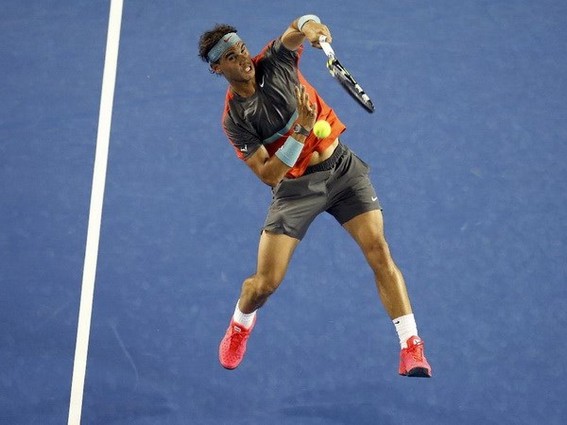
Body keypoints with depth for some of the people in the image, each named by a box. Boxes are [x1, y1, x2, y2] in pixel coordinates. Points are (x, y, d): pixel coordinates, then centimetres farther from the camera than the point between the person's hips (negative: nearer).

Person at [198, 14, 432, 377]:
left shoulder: (275, 61, -7)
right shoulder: (234, 119, -12)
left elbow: (298, 28, -24)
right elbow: (269, 175, -18)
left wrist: (309, 26, -49)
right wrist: (302, 130, -28)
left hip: (342, 167, 1)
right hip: (296, 187, -1)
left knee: (378, 250, -16)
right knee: (266, 282, -2)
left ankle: (411, 347, -16)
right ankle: (240, 324, 35)